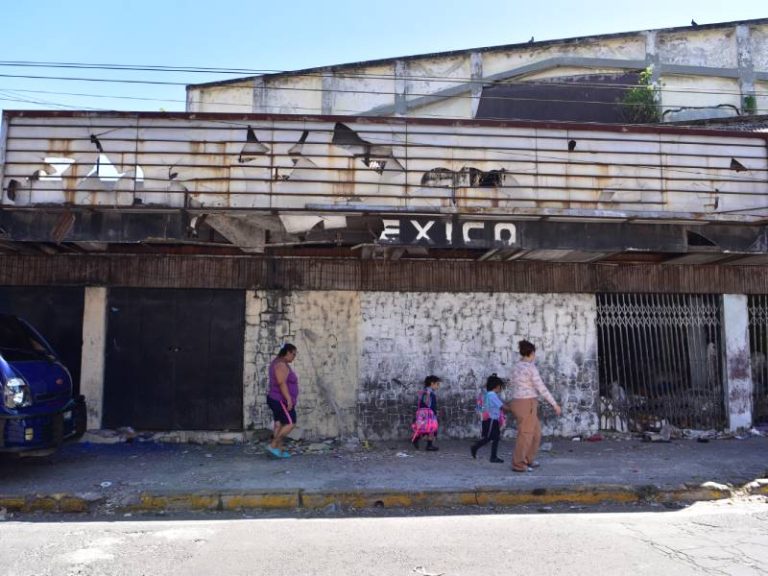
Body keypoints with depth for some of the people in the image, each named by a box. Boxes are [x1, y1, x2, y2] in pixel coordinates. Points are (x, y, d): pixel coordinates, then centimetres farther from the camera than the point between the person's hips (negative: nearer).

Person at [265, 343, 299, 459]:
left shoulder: (277, 363, 14)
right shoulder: (281, 365, -18)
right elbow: (281, 383, -26)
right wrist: (289, 399, -27)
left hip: (277, 399, 10)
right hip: (281, 400, -10)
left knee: (279, 424, 9)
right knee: (290, 424, -8)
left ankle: (279, 450, 10)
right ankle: (272, 445, -6)